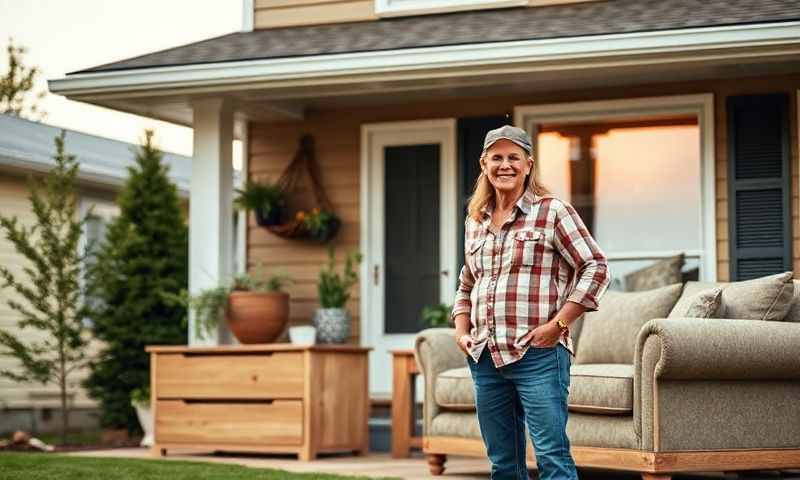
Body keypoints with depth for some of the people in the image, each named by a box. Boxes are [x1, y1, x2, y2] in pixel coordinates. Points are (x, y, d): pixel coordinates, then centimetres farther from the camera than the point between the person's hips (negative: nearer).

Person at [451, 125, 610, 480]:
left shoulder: (552, 212, -2)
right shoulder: (475, 221, 16)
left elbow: (596, 268, -6)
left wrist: (557, 324, -12)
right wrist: (462, 331, 11)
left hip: (538, 356, -6)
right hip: (485, 358, 6)